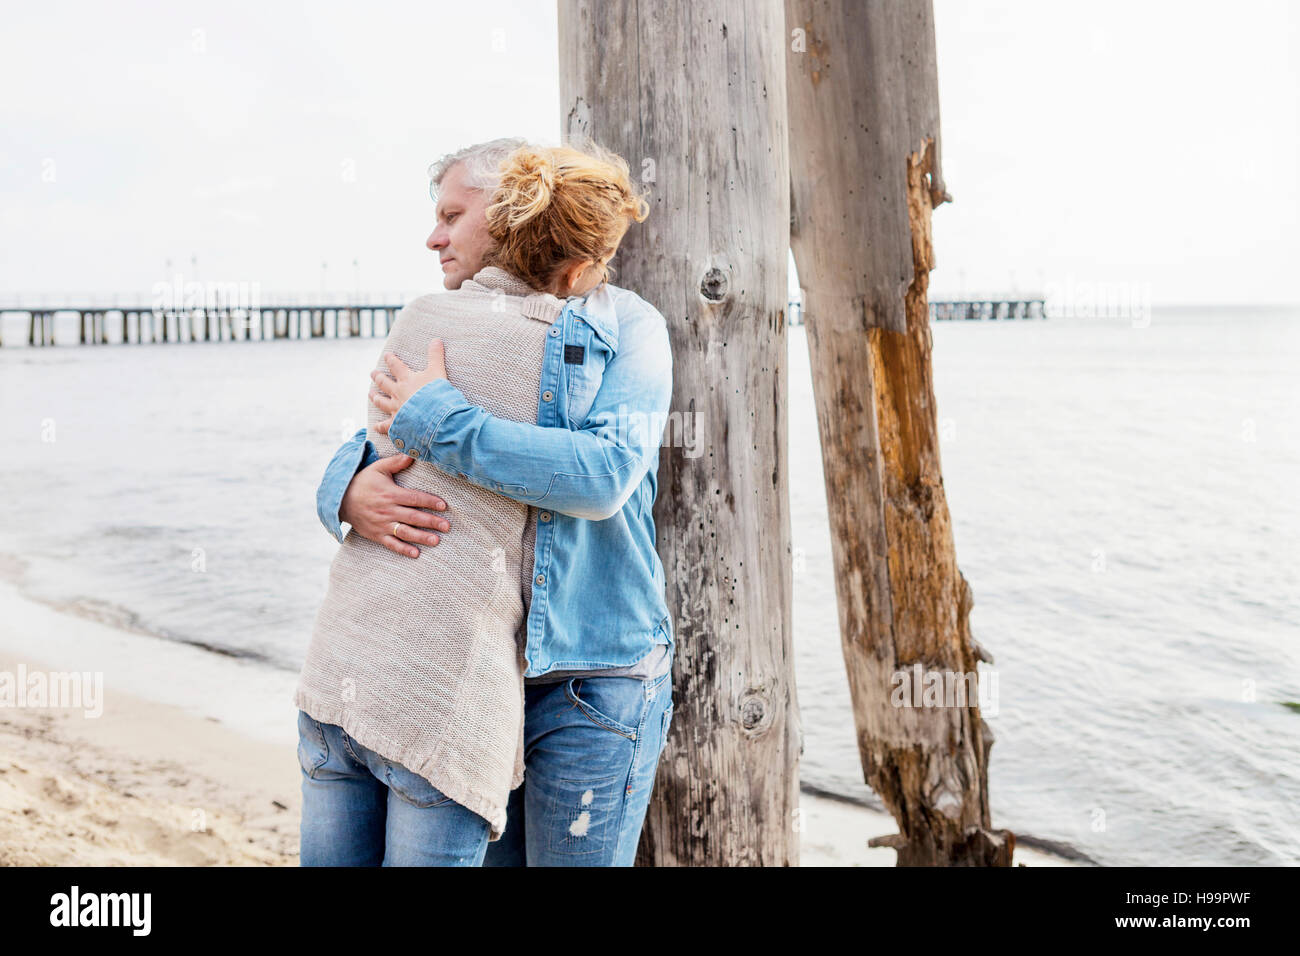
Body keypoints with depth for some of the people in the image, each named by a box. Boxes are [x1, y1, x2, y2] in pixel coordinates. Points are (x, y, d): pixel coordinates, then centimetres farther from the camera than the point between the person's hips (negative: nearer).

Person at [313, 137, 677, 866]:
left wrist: (436, 419, -20)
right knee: (485, 855, 14)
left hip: (592, 683, -6)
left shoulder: (625, 326, -5)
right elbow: (363, 449, 5)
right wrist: (352, 494, -20)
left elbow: (603, 476, -22)